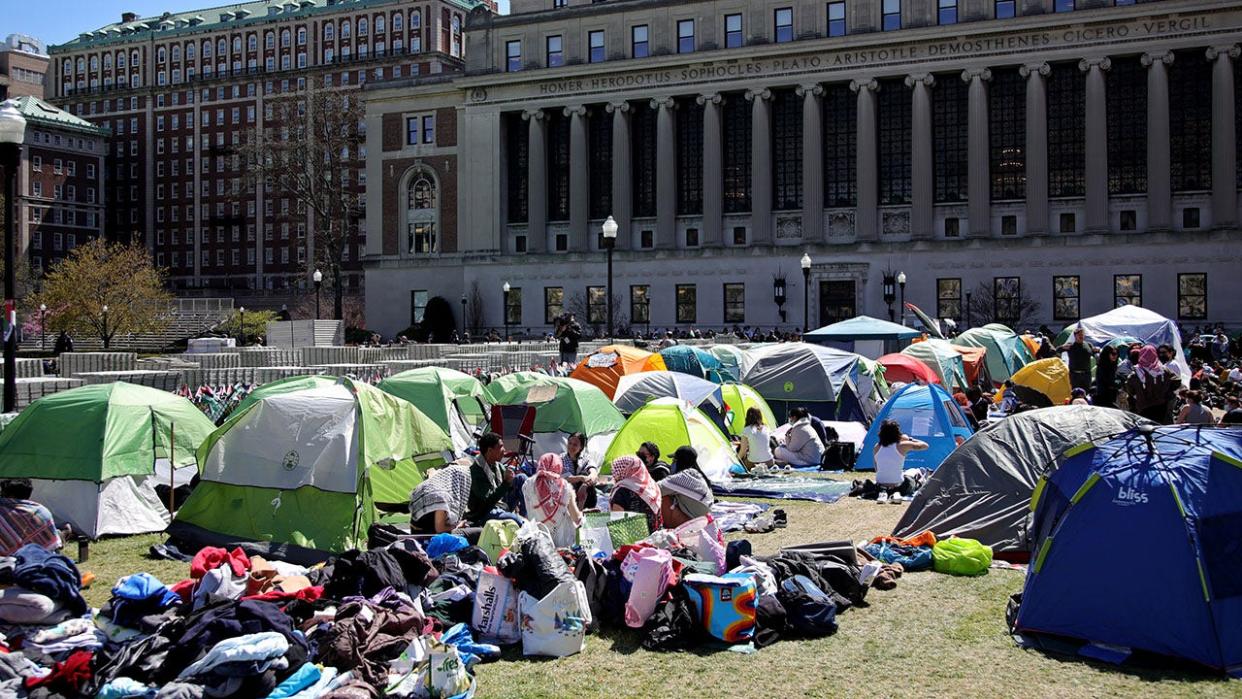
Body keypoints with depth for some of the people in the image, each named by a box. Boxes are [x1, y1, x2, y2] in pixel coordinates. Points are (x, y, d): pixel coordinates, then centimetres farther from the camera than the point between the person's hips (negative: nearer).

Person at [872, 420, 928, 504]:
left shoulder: (877, 447, 0)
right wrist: (910, 439, 9)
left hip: (879, 485, 3)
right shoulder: (901, 445, -13)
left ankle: (883, 493, 2)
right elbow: (925, 445, -2)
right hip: (897, 486, -2)